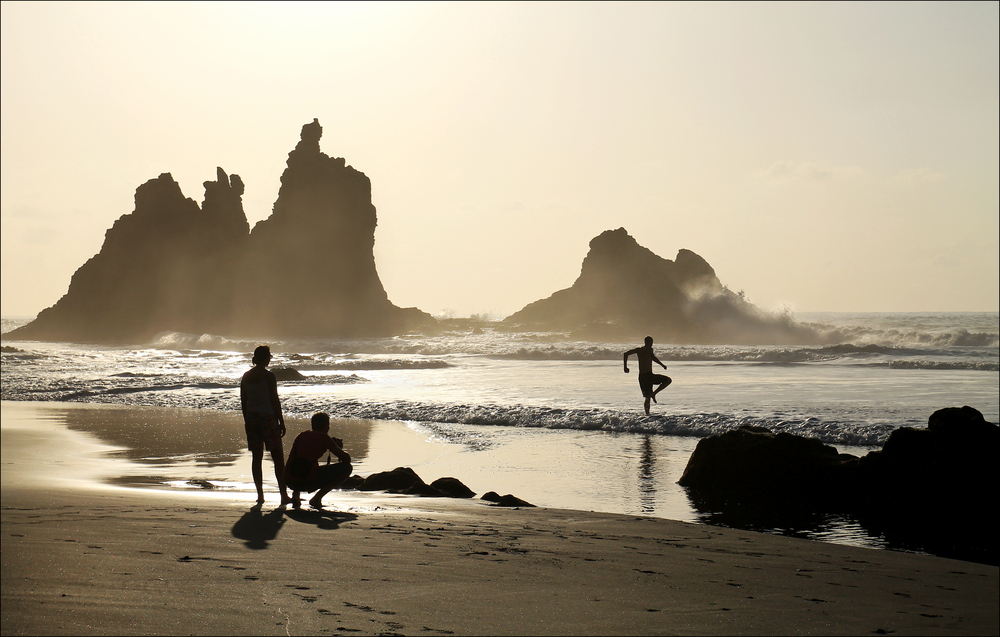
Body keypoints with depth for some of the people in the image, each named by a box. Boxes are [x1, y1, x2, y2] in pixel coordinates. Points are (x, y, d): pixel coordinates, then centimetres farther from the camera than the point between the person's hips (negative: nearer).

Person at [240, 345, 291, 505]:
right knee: (278, 457, 0)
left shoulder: (246, 376, 6)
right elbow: (275, 400, -11)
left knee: (257, 457, 9)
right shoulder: (268, 376, -11)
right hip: (268, 417, -6)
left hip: (252, 418, 6)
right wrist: (281, 421, -4)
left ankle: (260, 495, 8)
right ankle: (284, 495, -1)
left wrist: (247, 421, 17)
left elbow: (243, 401, 9)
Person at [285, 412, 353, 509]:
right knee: (347, 468, 7)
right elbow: (347, 459, 4)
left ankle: (295, 494, 16)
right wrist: (339, 448, 27)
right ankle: (317, 498, 3)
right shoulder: (324, 437, 4)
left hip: (289, 482, 7)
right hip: (308, 482, -7)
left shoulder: (301, 436, 20)